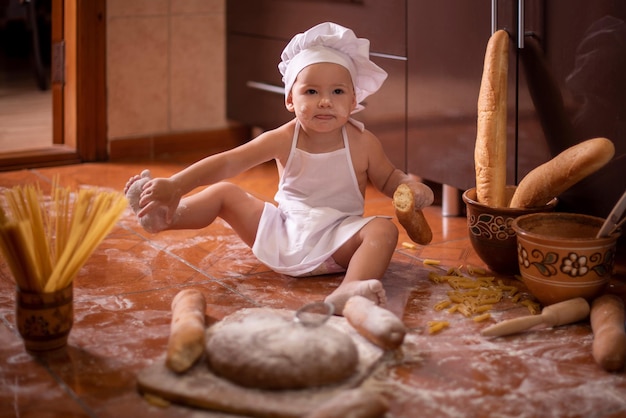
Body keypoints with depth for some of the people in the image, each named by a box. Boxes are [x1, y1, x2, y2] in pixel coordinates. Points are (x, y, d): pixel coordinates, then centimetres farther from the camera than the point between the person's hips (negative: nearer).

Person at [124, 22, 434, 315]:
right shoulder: (284, 139, -9)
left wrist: (412, 186, -17)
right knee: (224, 192, 3)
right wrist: (176, 185, -24)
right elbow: (227, 163, -13)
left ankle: (349, 292, -55)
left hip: (336, 244, -2)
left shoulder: (362, 144, -9)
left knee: (383, 229, -32)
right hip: (280, 237, 3)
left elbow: (388, 179, 7)